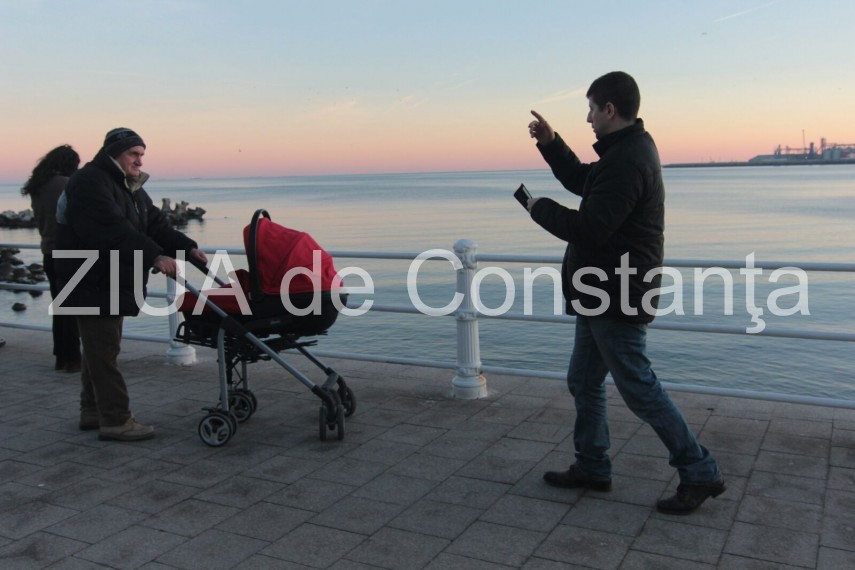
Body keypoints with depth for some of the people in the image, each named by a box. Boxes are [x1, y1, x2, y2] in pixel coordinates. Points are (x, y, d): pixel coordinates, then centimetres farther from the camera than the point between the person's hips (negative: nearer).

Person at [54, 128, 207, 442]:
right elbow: (113, 230, -30)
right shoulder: (90, 183, -16)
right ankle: (115, 420, -4)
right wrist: (155, 256, -37)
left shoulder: (131, 188, 17)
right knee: (104, 349, -7)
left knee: (100, 348, 16)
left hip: (112, 284, 10)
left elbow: (155, 224, 10)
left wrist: (187, 247, -6)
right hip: (92, 284, -10)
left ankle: (93, 411, 27)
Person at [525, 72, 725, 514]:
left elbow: (588, 229, -27)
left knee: (639, 388, -2)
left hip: (618, 299, -11)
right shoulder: (626, 151, 13)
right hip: (600, 296, 11)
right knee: (584, 382, 17)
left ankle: (700, 473, 11)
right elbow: (582, 181, 26)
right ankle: (592, 468, 29)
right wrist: (550, 143, 16)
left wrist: (540, 208, -13)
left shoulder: (627, 162, -22)